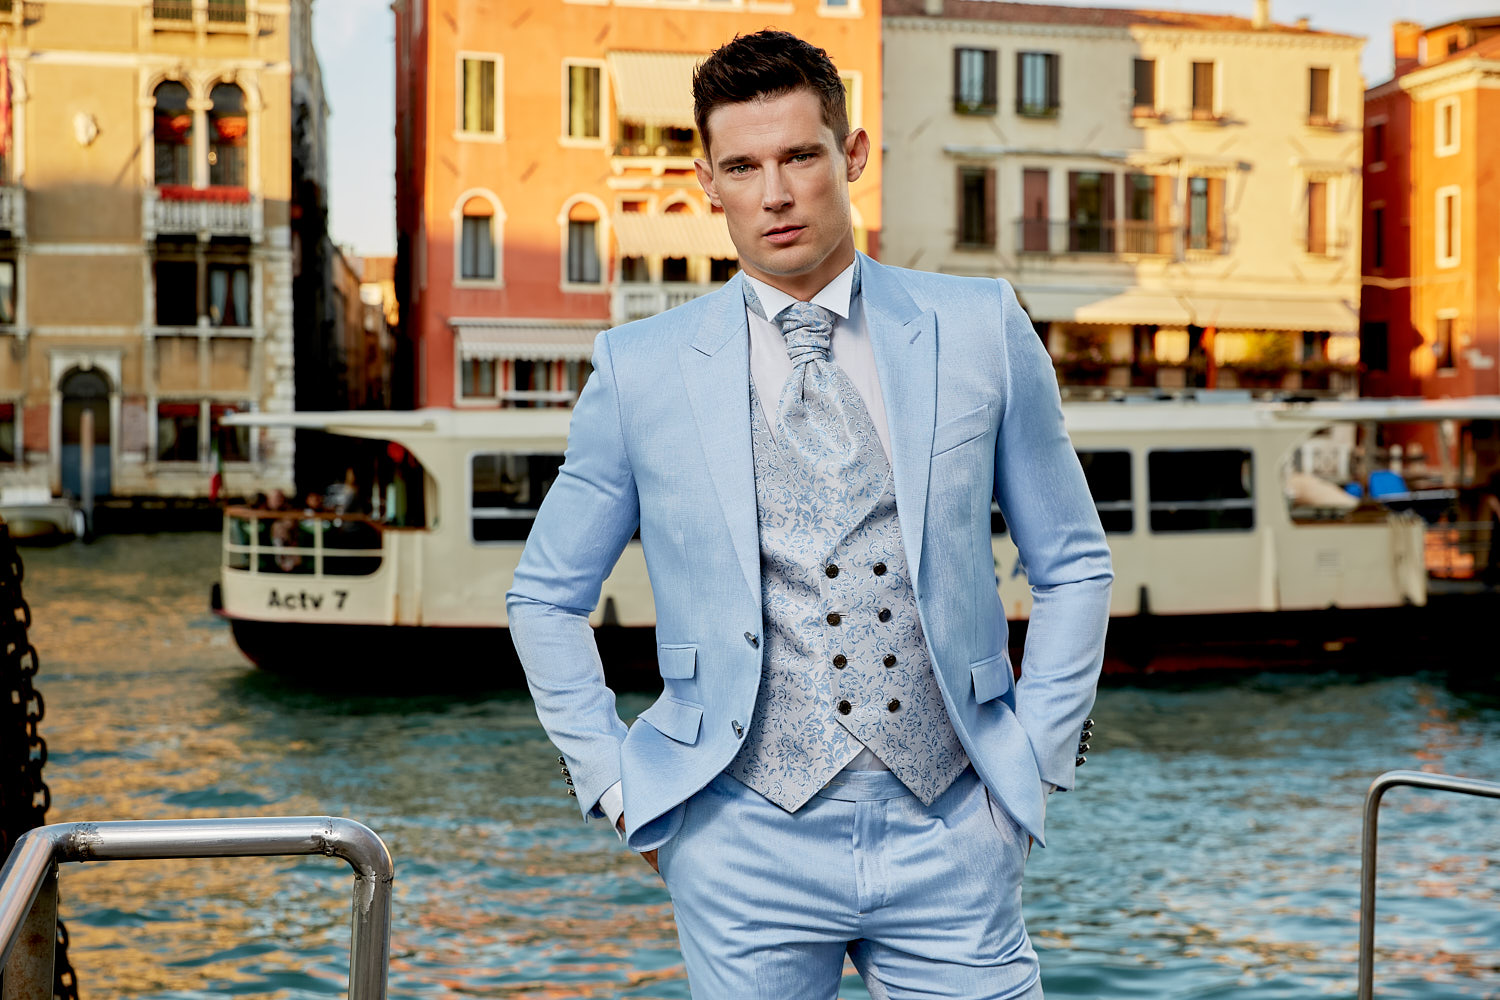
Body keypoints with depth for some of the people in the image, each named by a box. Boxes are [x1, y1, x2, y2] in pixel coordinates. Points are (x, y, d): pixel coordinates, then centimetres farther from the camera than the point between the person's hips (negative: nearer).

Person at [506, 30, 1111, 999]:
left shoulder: (979, 330, 3)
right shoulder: (640, 369, 1)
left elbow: (1075, 565, 11)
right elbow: (547, 596, 11)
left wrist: (1035, 761, 4)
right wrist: (616, 783, 4)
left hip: (950, 837, 1)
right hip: (747, 844, 0)